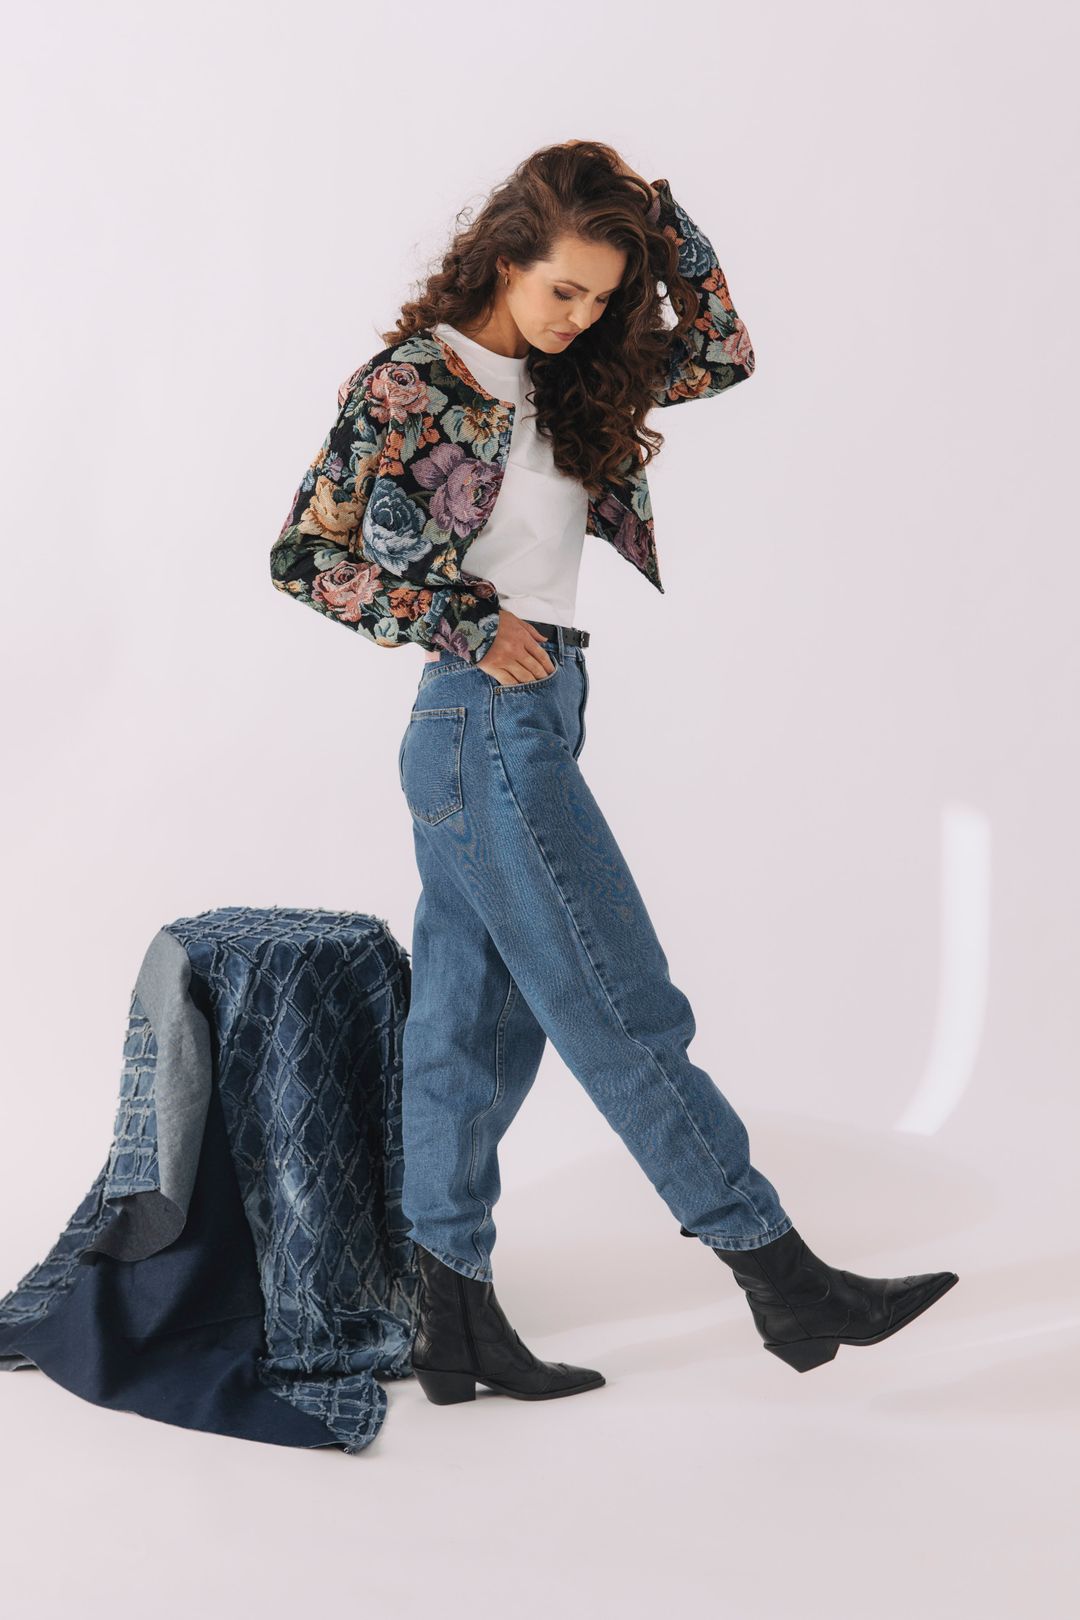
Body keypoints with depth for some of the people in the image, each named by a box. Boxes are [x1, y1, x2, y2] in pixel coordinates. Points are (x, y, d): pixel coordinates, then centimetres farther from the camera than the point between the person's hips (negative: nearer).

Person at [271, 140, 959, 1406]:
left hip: (522, 727, 8)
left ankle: (454, 1322, 17)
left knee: (474, 1020, 9)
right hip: (490, 728, -8)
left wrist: (659, 214, 6)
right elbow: (305, 554, -9)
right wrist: (465, 626, -11)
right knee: (625, 1012, -3)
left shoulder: (560, 385, 13)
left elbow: (721, 354, 17)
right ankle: (781, 1276, 5)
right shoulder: (409, 384, -9)